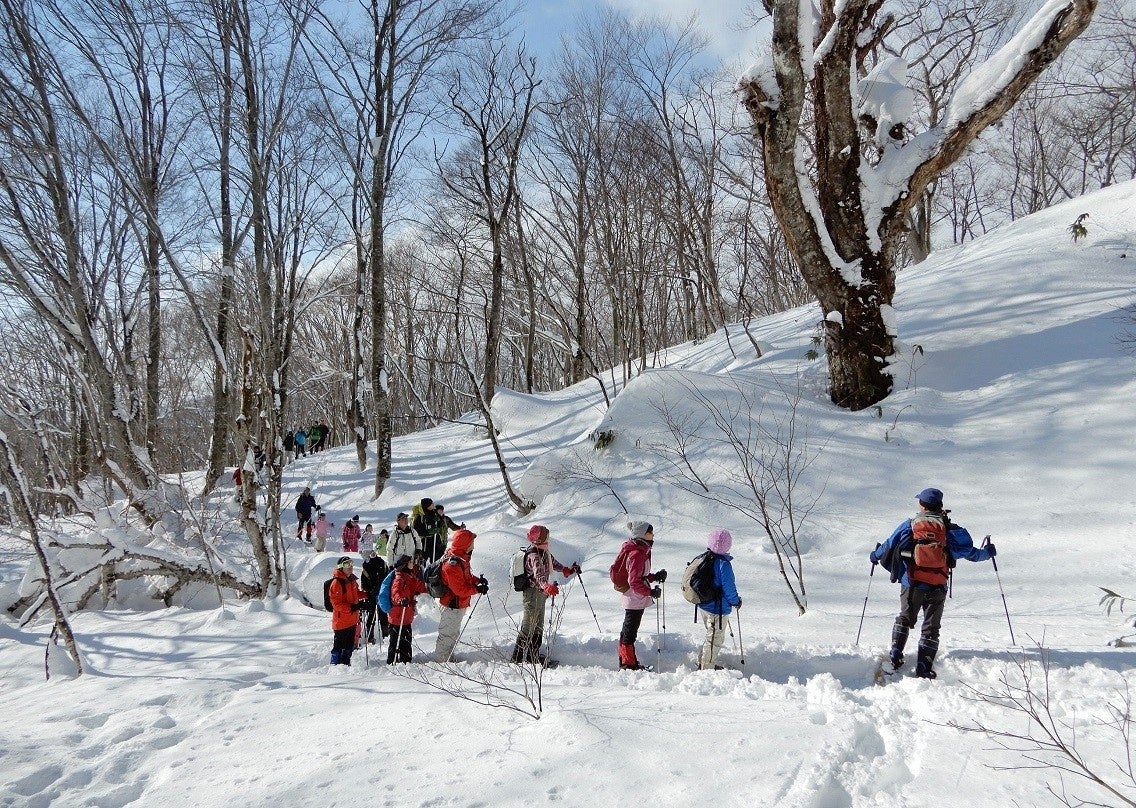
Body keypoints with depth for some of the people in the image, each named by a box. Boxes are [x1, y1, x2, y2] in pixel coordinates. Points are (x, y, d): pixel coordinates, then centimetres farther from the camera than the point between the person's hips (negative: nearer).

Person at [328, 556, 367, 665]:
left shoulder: (352, 580, 8)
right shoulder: (336, 583, -18)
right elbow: (336, 604, -21)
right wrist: (352, 607, -29)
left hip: (352, 619, 8)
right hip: (341, 620, -8)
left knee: (350, 644, 18)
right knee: (339, 645, 1)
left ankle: (346, 663, 32)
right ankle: (335, 665, 12)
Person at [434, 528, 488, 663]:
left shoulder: (461, 558, 2)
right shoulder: (452, 564, -30)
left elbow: (465, 577, 16)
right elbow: (460, 589, -28)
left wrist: (477, 580, -1)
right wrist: (478, 589, -21)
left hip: (459, 604, 10)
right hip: (452, 605, -10)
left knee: (454, 633, 24)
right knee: (448, 636, 4)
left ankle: (448, 658, 40)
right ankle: (440, 662, 17)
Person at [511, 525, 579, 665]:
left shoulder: (544, 552, 10)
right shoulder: (534, 555, -22)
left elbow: (553, 563, 29)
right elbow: (538, 574, -37)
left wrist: (568, 570, 32)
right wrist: (548, 587, -53)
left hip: (540, 594, 10)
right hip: (533, 594, -10)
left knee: (539, 626, 17)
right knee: (528, 627, -6)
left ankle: (533, 655, 26)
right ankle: (517, 657, 0)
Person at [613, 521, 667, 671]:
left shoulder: (641, 550, 11)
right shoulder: (636, 554, -21)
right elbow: (634, 582, -24)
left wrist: (656, 577, 6)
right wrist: (650, 592, -25)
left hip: (635, 598, 11)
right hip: (635, 599, -11)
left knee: (628, 630, 19)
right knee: (630, 632, -1)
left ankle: (625, 661, 30)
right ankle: (629, 664, 8)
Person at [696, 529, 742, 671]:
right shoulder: (723, 564, -25)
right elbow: (728, 587, -22)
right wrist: (736, 601, -2)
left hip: (703, 605, 8)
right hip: (718, 609, -8)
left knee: (712, 636, 26)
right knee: (715, 639, 9)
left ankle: (703, 663, 38)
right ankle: (707, 668, 19)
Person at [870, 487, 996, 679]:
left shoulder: (909, 526, -2)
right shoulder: (949, 529, -2)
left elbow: (889, 545, 6)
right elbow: (970, 552, 1)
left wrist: (875, 555, 27)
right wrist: (987, 552, 21)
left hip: (911, 585, 0)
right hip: (937, 588, 0)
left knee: (905, 619, 23)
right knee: (931, 627, 12)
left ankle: (895, 654, 11)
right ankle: (923, 668, 6)